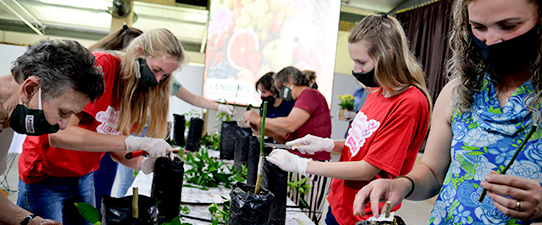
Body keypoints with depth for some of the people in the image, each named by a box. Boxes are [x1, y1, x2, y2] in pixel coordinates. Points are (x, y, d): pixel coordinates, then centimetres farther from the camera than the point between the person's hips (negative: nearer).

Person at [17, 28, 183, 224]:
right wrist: (134, 142, -38)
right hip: (46, 177, -6)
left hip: (85, 178, 6)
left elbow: (115, 148, -1)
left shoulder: (139, 93, -4)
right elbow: (58, 135, -34)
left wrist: (143, 164, -21)